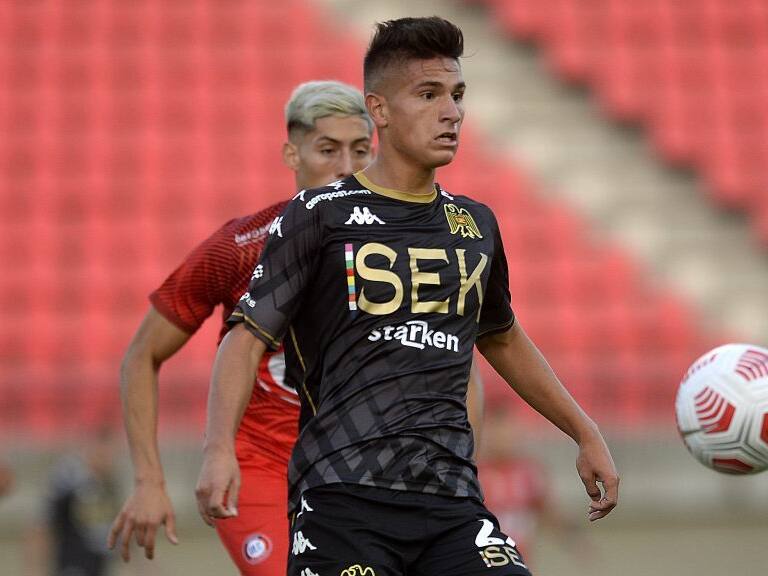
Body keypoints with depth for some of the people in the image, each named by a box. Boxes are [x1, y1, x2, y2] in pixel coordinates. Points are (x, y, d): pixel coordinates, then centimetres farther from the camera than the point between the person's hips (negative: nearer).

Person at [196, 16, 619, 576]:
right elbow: (248, 336, -2)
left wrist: (587, 435, 31)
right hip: (342, 500, -4)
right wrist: (219, 450, -17)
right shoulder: (321, 215, 1)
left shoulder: (476, 225, 16)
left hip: (452, 498, 4)